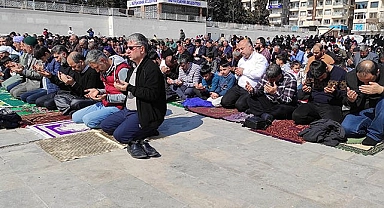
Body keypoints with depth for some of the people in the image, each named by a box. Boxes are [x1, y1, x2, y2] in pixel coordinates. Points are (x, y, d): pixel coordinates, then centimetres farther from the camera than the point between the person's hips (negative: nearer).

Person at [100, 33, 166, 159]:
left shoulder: (151, 69, -16)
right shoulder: (134, 67, 16)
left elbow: (152, 94, -25)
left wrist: (129, 88, -22)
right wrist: (123, 86, -1)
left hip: (145, 114, -11)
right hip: (129, 110, 11)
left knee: (119, 135, -24)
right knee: (105, 126, 9)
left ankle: (148, 131, -4)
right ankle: (143, 130, 2)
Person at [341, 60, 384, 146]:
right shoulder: (350, 76, -4)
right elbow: (345, 102, 6)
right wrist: (350, 101, -16)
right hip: (360, 112, 2)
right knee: (345, 128, -26)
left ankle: (375, 134, -17)